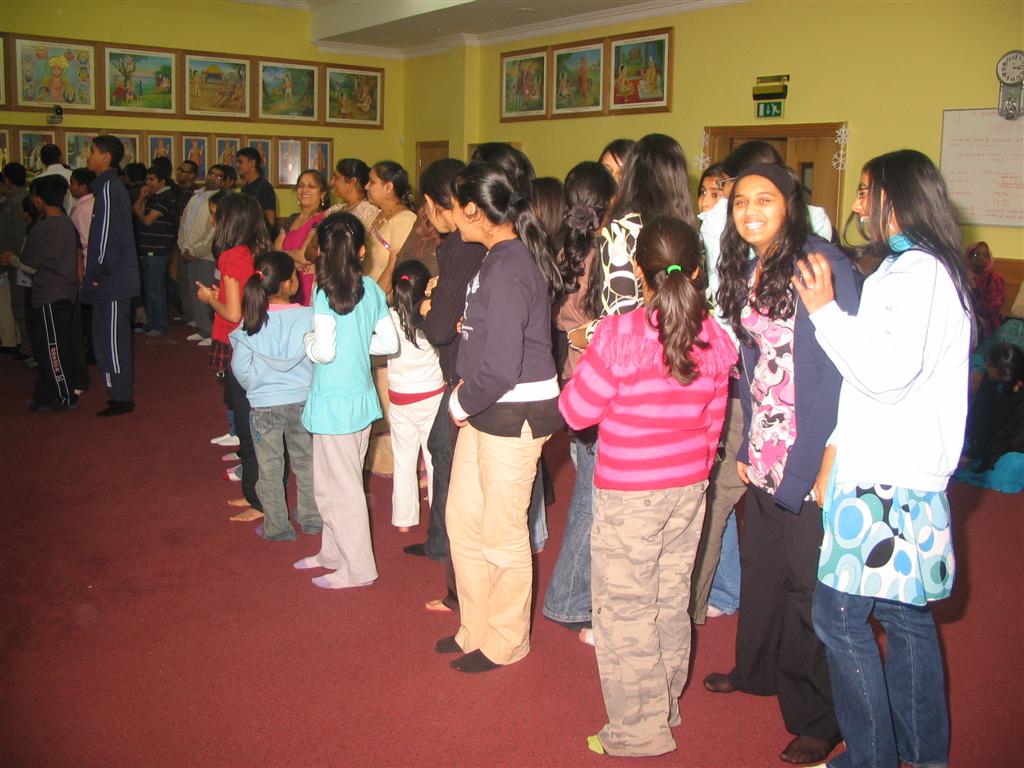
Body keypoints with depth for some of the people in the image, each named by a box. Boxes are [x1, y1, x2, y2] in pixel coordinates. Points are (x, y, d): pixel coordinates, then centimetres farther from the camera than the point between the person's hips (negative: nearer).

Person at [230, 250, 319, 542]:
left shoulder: (251, 321, -10)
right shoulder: (308, 317, -15)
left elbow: (240, 367, -5)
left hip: (264, 405, 0)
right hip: (302, 400, 0)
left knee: (270, 468, 13)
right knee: (306, 462, 18)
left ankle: (276, 527, 22)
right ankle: (311, 518, 30)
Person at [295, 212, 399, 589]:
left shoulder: (324, 291, -16)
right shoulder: (372, 288, 0)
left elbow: (325, 351, -22)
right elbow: (389, 342, 3)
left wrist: (309, 342, -1)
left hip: (334, 402, -7)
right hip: (363, 396, 7)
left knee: (340, 487, 6)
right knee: (336, 482, 22)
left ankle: (358, 569, 17)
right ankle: (334, 553, 36)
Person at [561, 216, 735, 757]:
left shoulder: (619, 335, -19)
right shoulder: (715, 338, -3)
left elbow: (577, 411, -11)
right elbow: (713, 424, 7)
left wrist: (585, 363, 6)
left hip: (629, 495, -6)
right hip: (689, 489, 6)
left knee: (626, 612, 7)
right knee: (672, 603, 19)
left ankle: (638, 729, 18)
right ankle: (666, 706, 37)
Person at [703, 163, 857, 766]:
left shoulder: (822, 264, -13)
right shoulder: (748, 271, 10)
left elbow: (845, 367, -16)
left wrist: (826, 464, -18)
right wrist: (747, 447, 13)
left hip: (813, 461, -7)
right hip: (764, 456, 7)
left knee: (811, 585, 1)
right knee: (761, 566, 19)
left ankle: (821, 718, 17)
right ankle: (759, 670, 40)